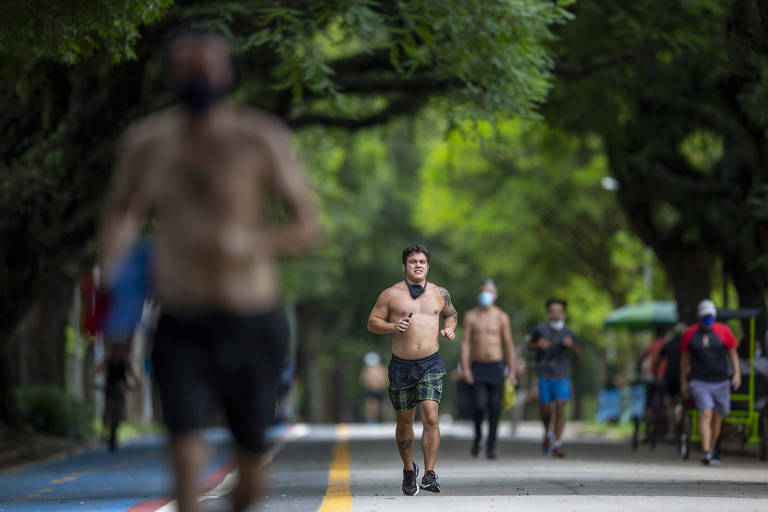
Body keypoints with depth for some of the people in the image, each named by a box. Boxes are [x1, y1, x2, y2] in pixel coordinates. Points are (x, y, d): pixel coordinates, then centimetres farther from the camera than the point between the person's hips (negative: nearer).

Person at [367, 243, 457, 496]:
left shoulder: (439, 293, 9)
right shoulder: (391, 294, 1)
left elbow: (451, 313, 27)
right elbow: (372, 322, 3)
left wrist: (449, 329, 5)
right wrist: (393, 326, -15)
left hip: (431, 364, 0)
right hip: (401, 365, 0)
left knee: (430, 416, -16)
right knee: (404, 421, 9)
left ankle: (429, 474, -16)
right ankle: (408, 469, 31)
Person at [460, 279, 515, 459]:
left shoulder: (501, 317, 1)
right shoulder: (470, 316, 1)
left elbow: (509, 345, 3)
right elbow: (465, 343, -2)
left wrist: (512, 370, -2)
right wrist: (465, 369, -11)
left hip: (496, 367, 1)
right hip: (477, 368, 0)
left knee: (494, 408, -1)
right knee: (480, 406, -12)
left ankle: (491, 446, 8)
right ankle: (477, 438, 15)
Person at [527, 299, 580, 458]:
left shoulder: (567, 332, 4)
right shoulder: (540, 329, 1)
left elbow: (578, 353, 8)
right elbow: (530, 346, 12)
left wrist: (571, 345, -13)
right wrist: (538, 345, -10)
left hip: (562, 377, 0)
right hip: (544, 376, 0)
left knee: (560, 409, -11)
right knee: (545, 411, 5)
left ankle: (558, 444, -8)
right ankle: (547, 433, 36)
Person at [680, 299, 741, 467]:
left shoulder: (723, 331, 1)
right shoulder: (690, 334, 2)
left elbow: (732, 353, 7)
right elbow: (685, 358, 11)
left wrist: (737, 373, -5)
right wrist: (683, 382, 12)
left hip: (721, 382, 2)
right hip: (699, 382, -2)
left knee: (717, 418, 8)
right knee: (705, 414, -17)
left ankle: (710, 452, 22)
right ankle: (706, 454, -25)